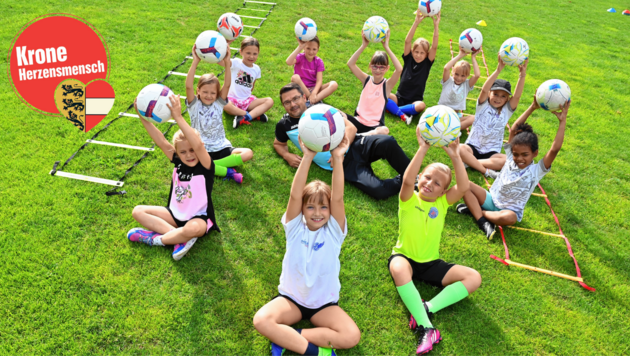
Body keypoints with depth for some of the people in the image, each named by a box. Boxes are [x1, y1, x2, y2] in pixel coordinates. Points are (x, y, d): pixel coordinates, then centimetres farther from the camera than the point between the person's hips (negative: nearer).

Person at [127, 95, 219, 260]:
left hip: (198, 218, -7)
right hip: (175, 214, 7)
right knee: (138, 211, -4)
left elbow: (198, 145, -37)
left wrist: (178, 117, -44)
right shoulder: (178, 163, -2)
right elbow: (161, 142, -14)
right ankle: (180, 237, -20)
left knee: (193, 228, -41)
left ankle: (155, 238, -13)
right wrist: (143, 117, -25)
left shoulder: (205, 166, -18)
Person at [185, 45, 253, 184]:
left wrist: (227, 63, -26)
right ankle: (228, 172, -25)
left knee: (248, 153, -21)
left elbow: (227, 85, -12)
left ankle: (211, 166, -20)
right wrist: (195, 62, -29)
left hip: (222, 148, 3)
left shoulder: (219, 104, 4)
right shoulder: (194, 105, -2)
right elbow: (188, 86, -20)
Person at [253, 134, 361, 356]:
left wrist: (337, 158, -36)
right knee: (261, 321, -28)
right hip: (291, 298, 0)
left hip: (324, 303, 1)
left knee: (352, 336, -24)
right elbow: (295, 195, -24)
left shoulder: (333, 231, -9)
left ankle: (285, 338, -13)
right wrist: (308, 157, -35)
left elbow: (337, 198, -25)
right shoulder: (295, 228, -8)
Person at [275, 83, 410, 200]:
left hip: (354, 146, 1)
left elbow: (350, 128, 1)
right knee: (379, 191, -30)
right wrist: (287, 156, 4)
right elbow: (278, 144, 28)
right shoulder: (284, 126, 7)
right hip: (343, 165, -1)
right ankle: (402, 183, 0)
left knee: (387, 142, -33)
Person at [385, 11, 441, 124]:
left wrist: (436, 26, -25)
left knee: (421, 106, -36)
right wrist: (416, 22, -23)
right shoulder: (408, 59, 1)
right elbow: (407, 41, -13)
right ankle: (402, 115, -33)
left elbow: (434, 47, -16)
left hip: (414, 101, 0)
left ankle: (393, 109, -23)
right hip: (400, 97, 1)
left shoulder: (427, 63, -1)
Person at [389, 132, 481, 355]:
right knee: (399, 270, -41)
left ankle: (427, 309, -26)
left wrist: (455, 156, -31)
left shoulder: (442, 202, -1)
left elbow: (463, 187, -21)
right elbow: (407, 181, -33)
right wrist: (423, 149, -38)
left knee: (474, 278, -13)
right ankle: (426, 327, -36)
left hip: (431, 263, 4)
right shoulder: (409, 200, -9)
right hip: (404, 258, -4)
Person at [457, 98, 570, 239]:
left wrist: (562, 121, -23)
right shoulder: (510, 159, 1)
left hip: (510, 209, -4)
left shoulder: (536, 171, -9)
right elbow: (513, 130, -3)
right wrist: (532, 107, -7)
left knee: (508, 217, -41)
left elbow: (555, 149, -24)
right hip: (492, 199, 4)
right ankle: (483, 222, -29)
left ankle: (475, 209, -18)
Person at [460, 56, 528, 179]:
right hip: (473, 146, -2)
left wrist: (522, 75, -26)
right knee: (460, 149, -35)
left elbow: (517, 95, -12)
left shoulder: (507, 110, 6)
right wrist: (498, 70, -29)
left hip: (492, 152, 2)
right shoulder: (483, 105, 2)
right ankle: (486, 171, -34)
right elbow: (484, 90, -18)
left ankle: (471, 162, -29)